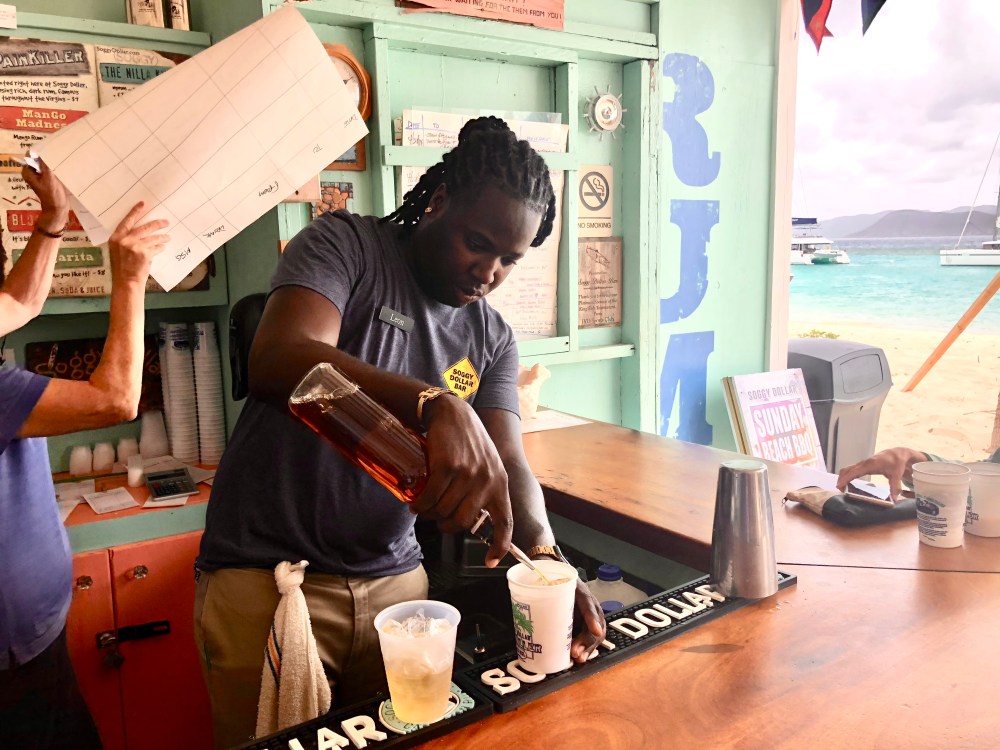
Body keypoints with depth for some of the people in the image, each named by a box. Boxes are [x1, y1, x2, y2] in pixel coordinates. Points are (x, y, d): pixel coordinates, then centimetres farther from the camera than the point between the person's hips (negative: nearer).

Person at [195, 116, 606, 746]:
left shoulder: (493, 338, 6)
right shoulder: (346, 244, -9)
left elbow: (510, 463, -2)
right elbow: (277, 360, -27)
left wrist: (544, 553, -23)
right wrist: (437, 406, -42)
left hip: (395, 580, 5)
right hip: (267, 577, -4)